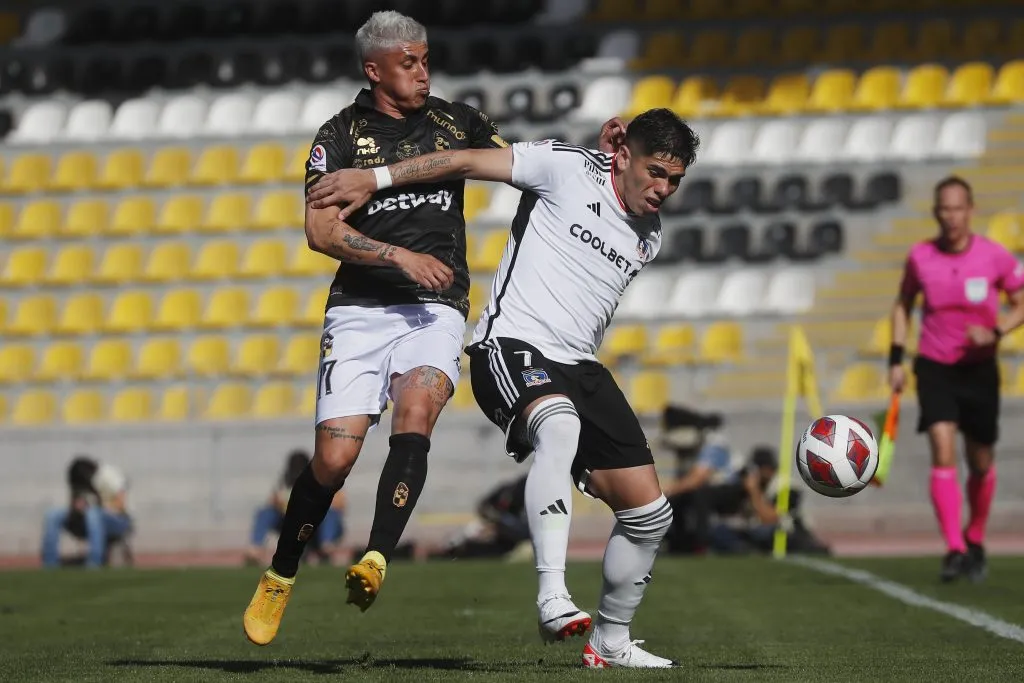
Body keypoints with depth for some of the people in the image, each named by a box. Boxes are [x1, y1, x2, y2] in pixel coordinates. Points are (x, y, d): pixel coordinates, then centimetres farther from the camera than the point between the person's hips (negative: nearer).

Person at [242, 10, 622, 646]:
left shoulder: (457, 121, 11)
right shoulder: (341, 135, 1)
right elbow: (322, 231, -7)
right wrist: (400, 256, -17)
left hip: (436, 308, 1)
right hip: (360, 308, -1)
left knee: (416, 411, -28)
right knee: (335, 456, -8)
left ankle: (376, 562, -38)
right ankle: (280, 579, 14)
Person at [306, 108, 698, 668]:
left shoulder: (649, 237, 14)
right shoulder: (568, 167, -6)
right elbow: (467, 161, -6)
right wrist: (374, 178, -8)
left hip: (578, 367, 8)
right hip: (511, 345, -8)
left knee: (649, 512, 2)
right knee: (560, 425, -41)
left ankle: (611, 642, 22)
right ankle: (551, 596, -45)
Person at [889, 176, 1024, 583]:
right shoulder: (920, 257, -5)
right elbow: (903, 304, 11)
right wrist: (896, 359, 5)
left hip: (979, 368, 0)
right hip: (934, 366, 0)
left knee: (981, 464, 9)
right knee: (943, 451, -18)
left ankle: (975, 540, 33)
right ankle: (954, 549, -21)